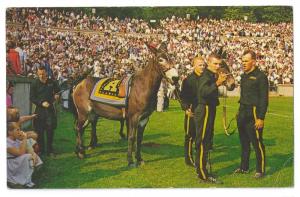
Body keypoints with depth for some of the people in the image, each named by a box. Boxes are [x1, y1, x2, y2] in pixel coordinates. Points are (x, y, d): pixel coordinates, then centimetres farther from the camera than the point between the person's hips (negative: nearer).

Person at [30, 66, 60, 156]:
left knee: (50, 130, 1)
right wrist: (41, 103, -15)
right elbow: (32, 98, -3)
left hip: (50, 108, 1)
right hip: (39, 109, -1)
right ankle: (41, 150, 14)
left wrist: (56, 95, -2)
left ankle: (50, 150, 12)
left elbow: (57, 91, 19)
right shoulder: (34, 84, -2)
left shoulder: (52, 82, 2)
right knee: (39, 131, 2)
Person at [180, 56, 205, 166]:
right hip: (192, 112, -5)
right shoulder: (188, 80, -9)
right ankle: (188, 159, 14)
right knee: (190, 136, 4)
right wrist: (186, 108, -21)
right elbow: (183, 96, -11)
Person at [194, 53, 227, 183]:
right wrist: (217, 83, -46)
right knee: (202, 142, -6)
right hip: (204, 111, -10)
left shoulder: (211, 75, 15)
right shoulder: (205, 76, -17)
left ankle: (200, 169, 30)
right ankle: (203, 175, -3)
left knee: (206, 141, 18)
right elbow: (204, 92, -35)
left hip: (209, 110, 10)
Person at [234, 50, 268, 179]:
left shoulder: (260, 76, -10)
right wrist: (240, 112, 16)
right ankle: (244, 167, 25)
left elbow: (264, 99, -13)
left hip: (254, 114, -8)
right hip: (242, 114, 8)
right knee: (244, 142, 14)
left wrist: (261, 118, -16)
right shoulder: (244, 76, 15)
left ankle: (261, 170, 7)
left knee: (257, 143, -3)